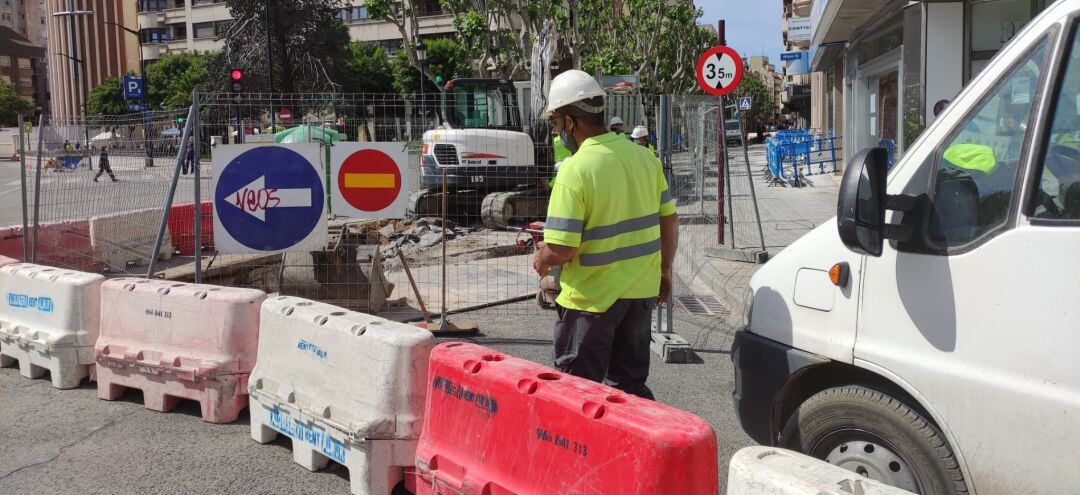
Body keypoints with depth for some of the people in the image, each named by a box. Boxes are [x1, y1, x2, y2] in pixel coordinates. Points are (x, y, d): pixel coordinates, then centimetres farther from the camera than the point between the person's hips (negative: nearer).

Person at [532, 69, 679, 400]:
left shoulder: (575, 170, -19)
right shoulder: (643, 156, 1)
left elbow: (561, 249, -22)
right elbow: (669, 221, 8)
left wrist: (541, 259, 0)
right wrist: (664, 272, 20)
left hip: (591, 298, -6)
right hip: (641, 291, 6)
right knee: (631, 386, 19)